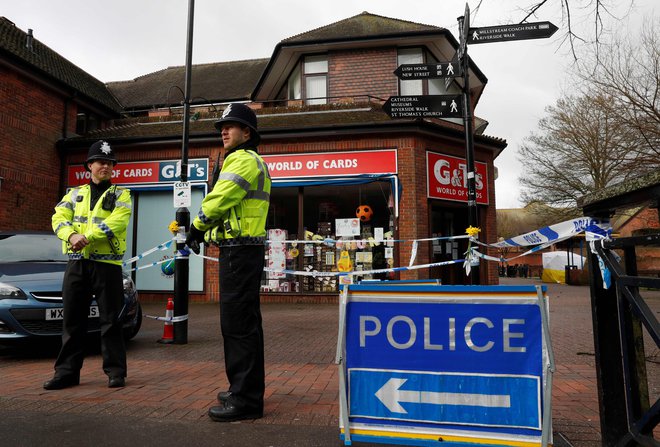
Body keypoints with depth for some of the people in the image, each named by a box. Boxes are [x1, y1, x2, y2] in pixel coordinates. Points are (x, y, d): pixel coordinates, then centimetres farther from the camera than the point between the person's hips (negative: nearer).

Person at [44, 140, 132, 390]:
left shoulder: (121, 194, 4)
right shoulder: (75, 194, 16)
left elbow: (115, 223, -12)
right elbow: (59, 219, 2)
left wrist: (86, 237, -20)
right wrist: (72, 235, -18)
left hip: (107, 264, -4)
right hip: (77, 263, 4)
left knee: (110, 320, 1)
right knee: (72, 320, 9)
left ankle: (115, 371, 10)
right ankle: (67, 371, 20)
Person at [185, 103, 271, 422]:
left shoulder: (243, 160, -10)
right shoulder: (251, 161, 25)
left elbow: (219, 199, -17)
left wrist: (197, 227, 0)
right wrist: (205, 228, 10)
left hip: (240, 251, -11)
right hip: (244, 250, 11)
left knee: (238, 324, -8)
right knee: (243, 323, 16)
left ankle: (245, 400, -1)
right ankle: (245, 390, 27)